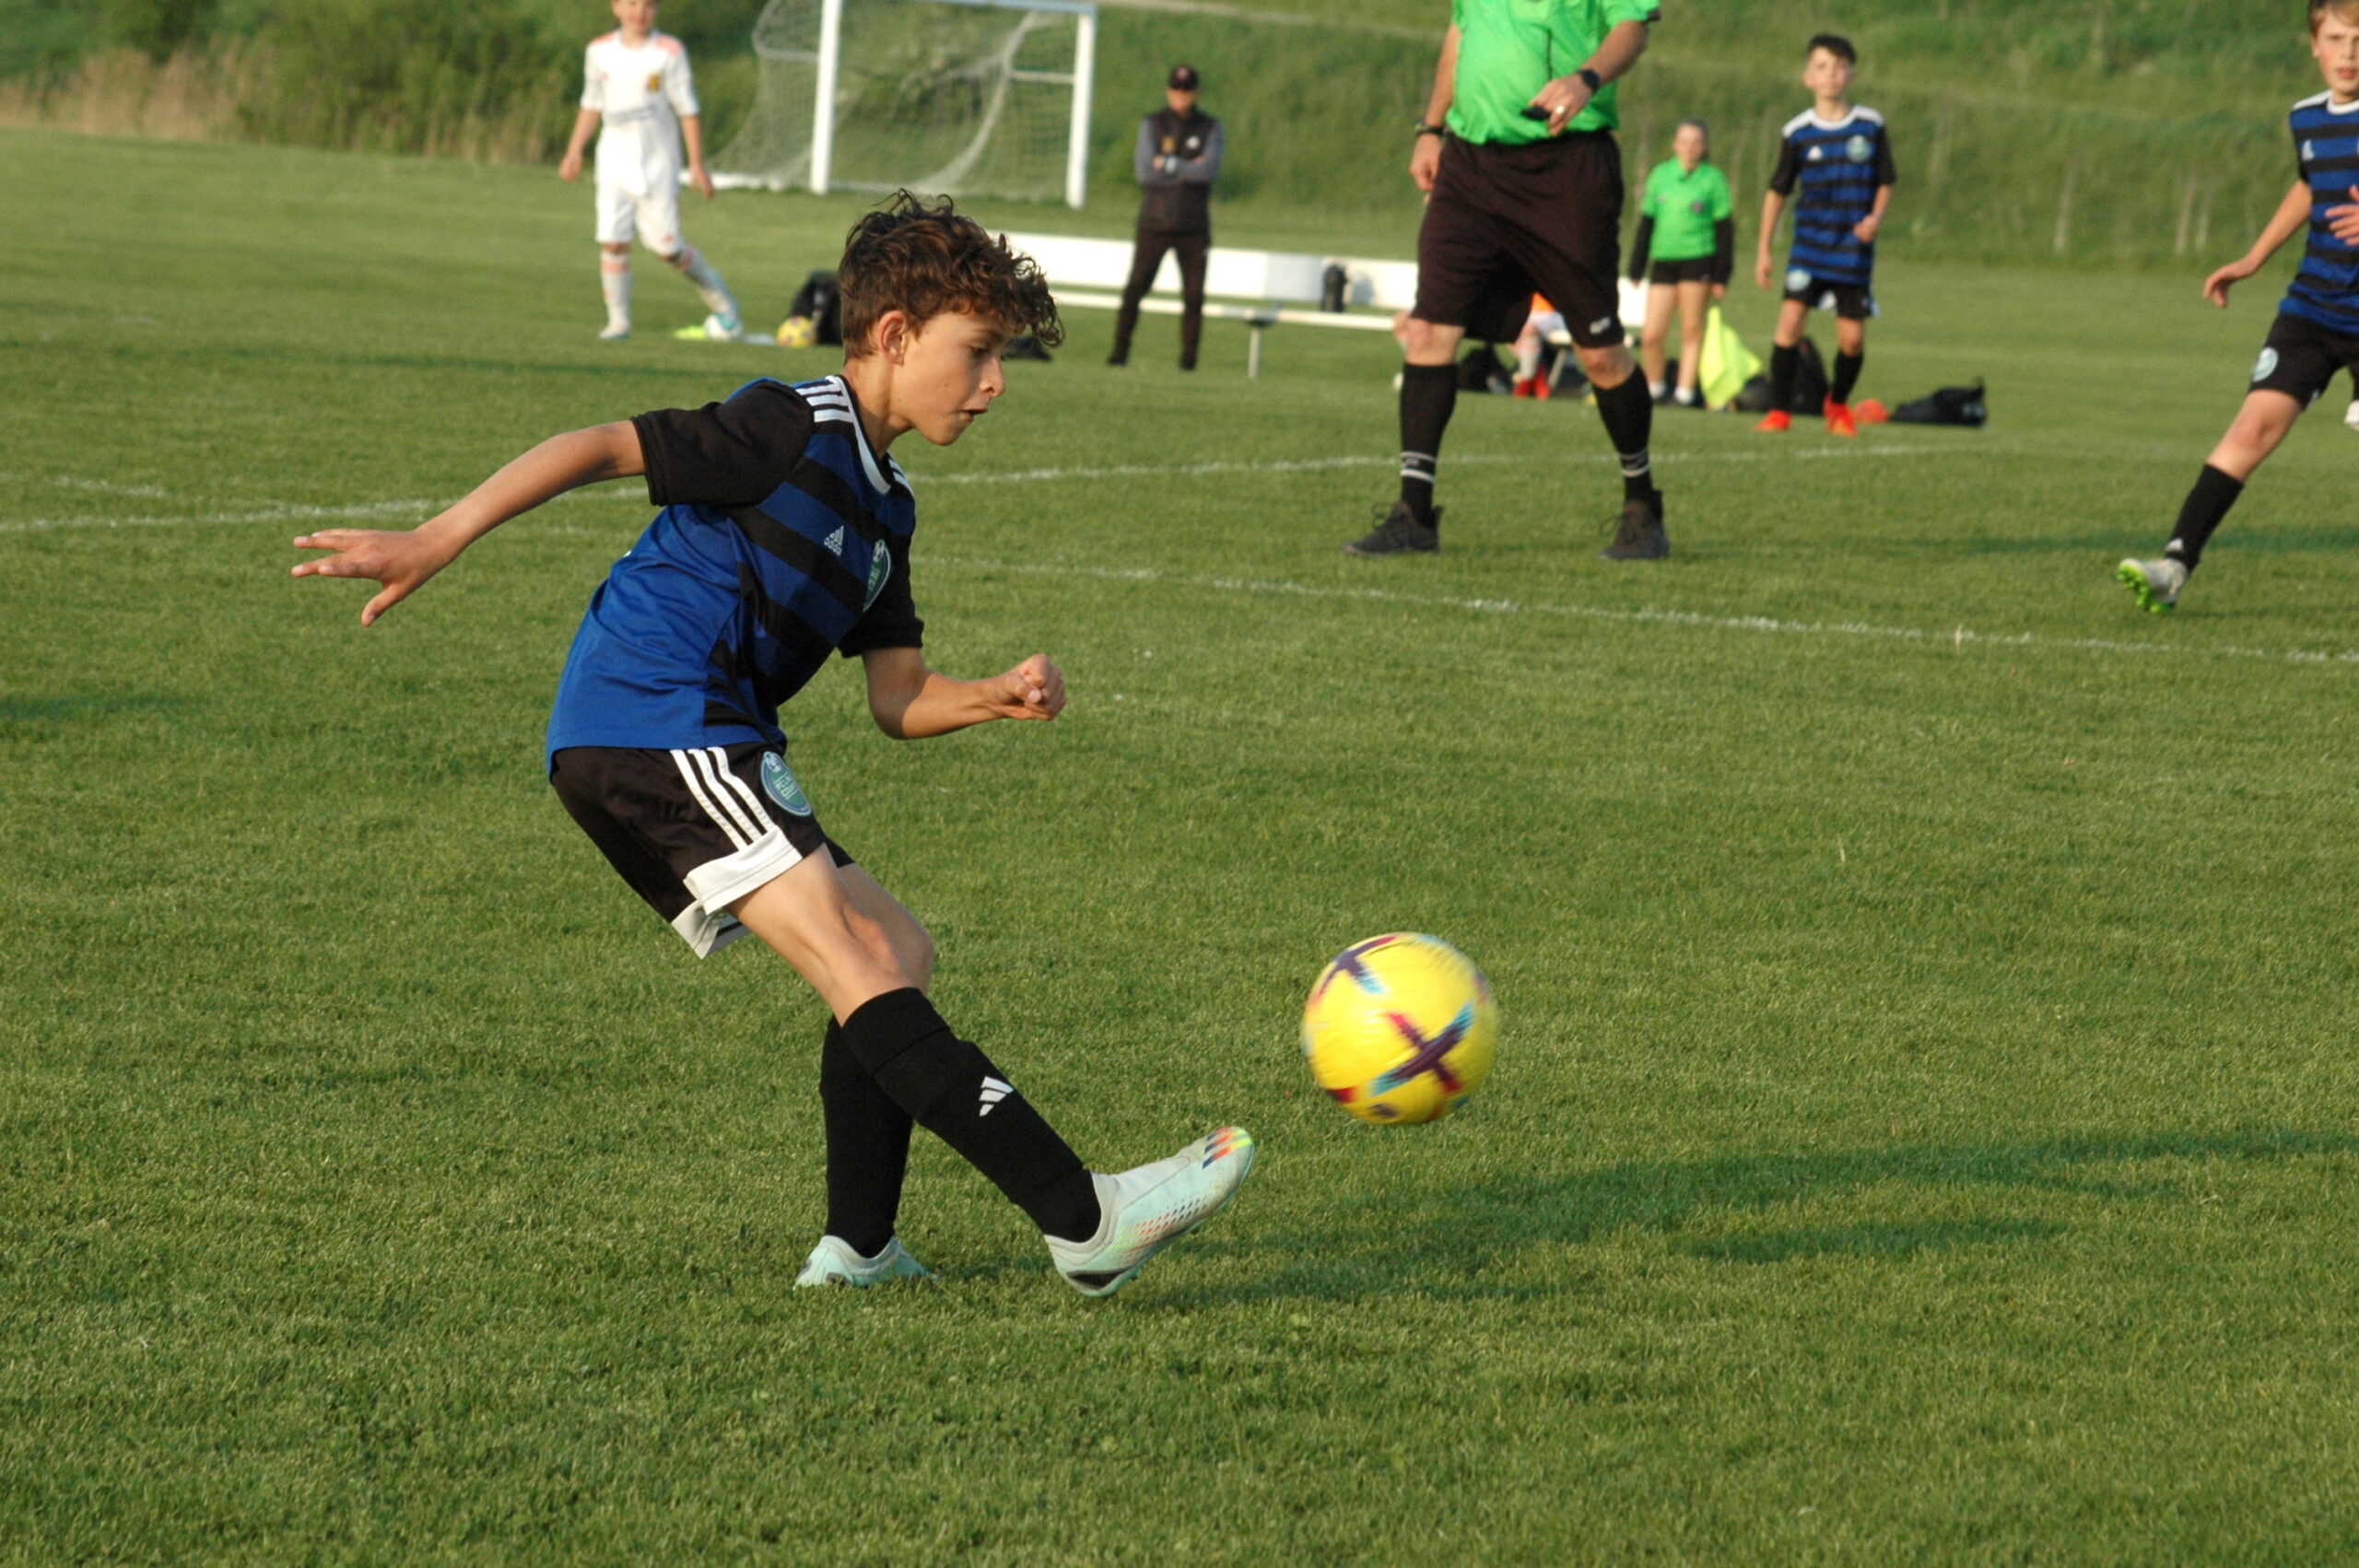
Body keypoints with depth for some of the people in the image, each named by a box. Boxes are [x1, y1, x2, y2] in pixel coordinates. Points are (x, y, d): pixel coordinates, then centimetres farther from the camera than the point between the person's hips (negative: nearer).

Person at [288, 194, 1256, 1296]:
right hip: (654, 720, -11)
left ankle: (858, 1249, 6)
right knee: (856, 966, -18)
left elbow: (898, 701, 18)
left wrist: (995, 700, -2)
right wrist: (435, 544, -22)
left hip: (700, 749, 11)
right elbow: (599, 448, -14)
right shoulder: (794, 433, -7)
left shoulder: (883, 506, 21)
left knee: (897, 954, 14)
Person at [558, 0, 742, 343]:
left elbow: (688, 111, -4)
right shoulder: (599, 52, 5)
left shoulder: (669, 52, -6)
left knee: (666, 244, -5)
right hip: (615, 158, 3)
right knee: (613, 241, -9)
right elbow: (592, 106, 17)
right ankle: (618, 321, 1)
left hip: (658, 163, -3)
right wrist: (574, 152, 12)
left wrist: (697, 165, -7)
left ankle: (719, 298, 17)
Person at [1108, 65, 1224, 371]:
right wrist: (1190, 170, -9)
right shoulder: (1151, 125, 4)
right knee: (1135, 289, -10)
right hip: (1155, 222, -1)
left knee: (1193, 294, -2)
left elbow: (1211, 170, -10)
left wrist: (1169, 165, -10)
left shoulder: (1210, 128, 6)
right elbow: (1146, 173, -8)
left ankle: (1189, 355, 7)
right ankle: (1120, 351, -3)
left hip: (1194, 228, 1)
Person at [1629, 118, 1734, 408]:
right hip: (1664, 262, 3)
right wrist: (1636, 269, 13)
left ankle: (1686, 392, 6)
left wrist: (1721, 277, -2)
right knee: (1651, 336, -3)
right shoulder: (1661, 175, 12)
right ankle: (1654, 387, 16)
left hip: (1698, 261, -3)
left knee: (1692, 329, -1)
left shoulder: (1713, 180, 3)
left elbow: (1724, 229, 3)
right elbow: (1646, 223, 16)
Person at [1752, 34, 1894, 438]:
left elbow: (1885, 183, 9)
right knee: (1791, 317, -17)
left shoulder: (1870, 126, 1)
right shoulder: (1798, 132, -1)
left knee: (1852, 337, 1)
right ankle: (1779, 410, -10)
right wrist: (1764, 249, 7)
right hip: (1809, 242, -1)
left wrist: (1876, 217, -11)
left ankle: (1838, 403, 29)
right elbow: (1778, 191, 7)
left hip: (1854, 248, 1)